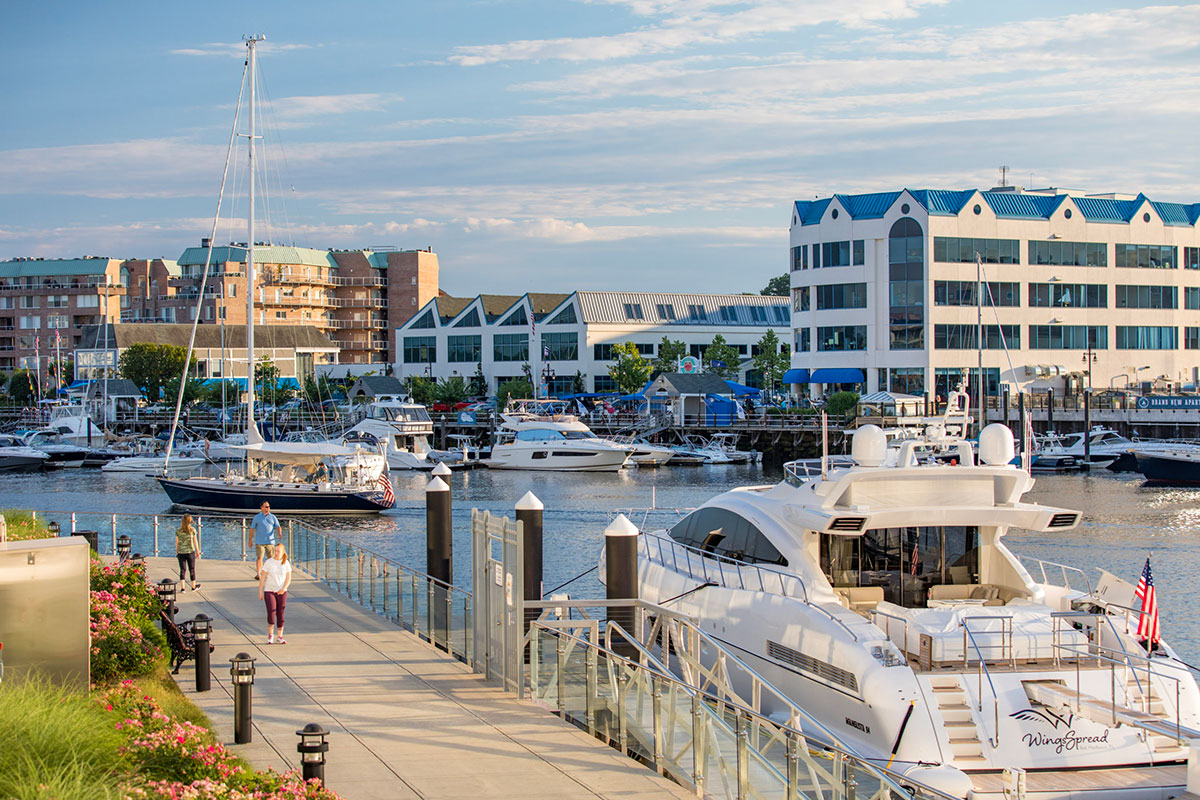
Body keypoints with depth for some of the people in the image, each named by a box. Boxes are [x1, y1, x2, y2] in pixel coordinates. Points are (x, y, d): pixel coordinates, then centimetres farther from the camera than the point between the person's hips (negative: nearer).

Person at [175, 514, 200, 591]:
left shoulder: (178, 531, -4)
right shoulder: (192, 530, -7)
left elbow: (177, 543, 2)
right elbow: (195, 542, -3)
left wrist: (177, 552, 14)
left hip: (181, 552, 1)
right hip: (190, 552, -1)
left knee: (182, 570, 5)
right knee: (192, 569, 12)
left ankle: (182, 587, -3)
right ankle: (193, 587, 23)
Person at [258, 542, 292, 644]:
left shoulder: (286, 563, 0)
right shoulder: (268, 562, -6)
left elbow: (288, 578, 0)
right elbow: (262, 577, -3)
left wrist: (284, 588, -17)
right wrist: (260, 591, -4)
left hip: (281, 592, 2)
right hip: (269, 591, -2)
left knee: (280, 614, 5)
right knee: (271, 612, -14)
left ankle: (280, 637, 15)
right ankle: (270, 634, 7)